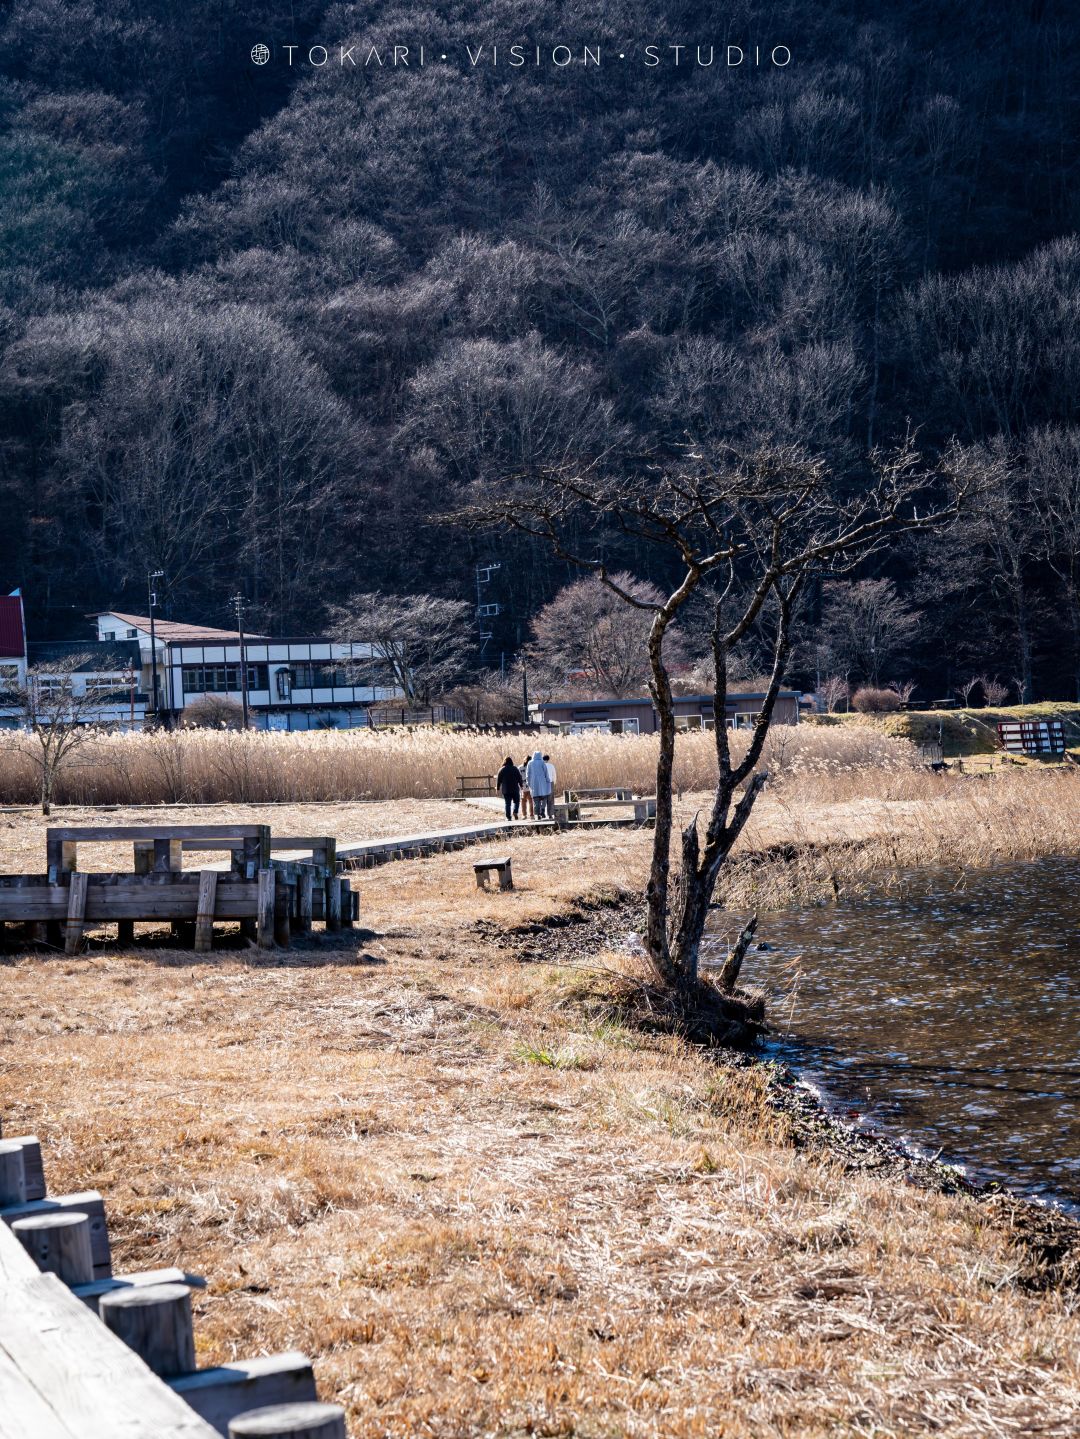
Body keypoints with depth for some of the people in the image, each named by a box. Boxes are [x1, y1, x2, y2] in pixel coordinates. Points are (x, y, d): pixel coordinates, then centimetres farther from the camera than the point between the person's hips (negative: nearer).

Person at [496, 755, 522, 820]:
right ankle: (515, 812, -10)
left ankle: (508, 817, 0)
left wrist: (498, 788, 8)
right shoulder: (515, 769, 0)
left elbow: (499, 780, 1)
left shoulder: (502, 770, 0)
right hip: (515, 789, 0)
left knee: (507, 803, 4)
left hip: (506, 790, 0)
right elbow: (519, 778, 2)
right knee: (516, 801, 13)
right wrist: (521, 786, 10)